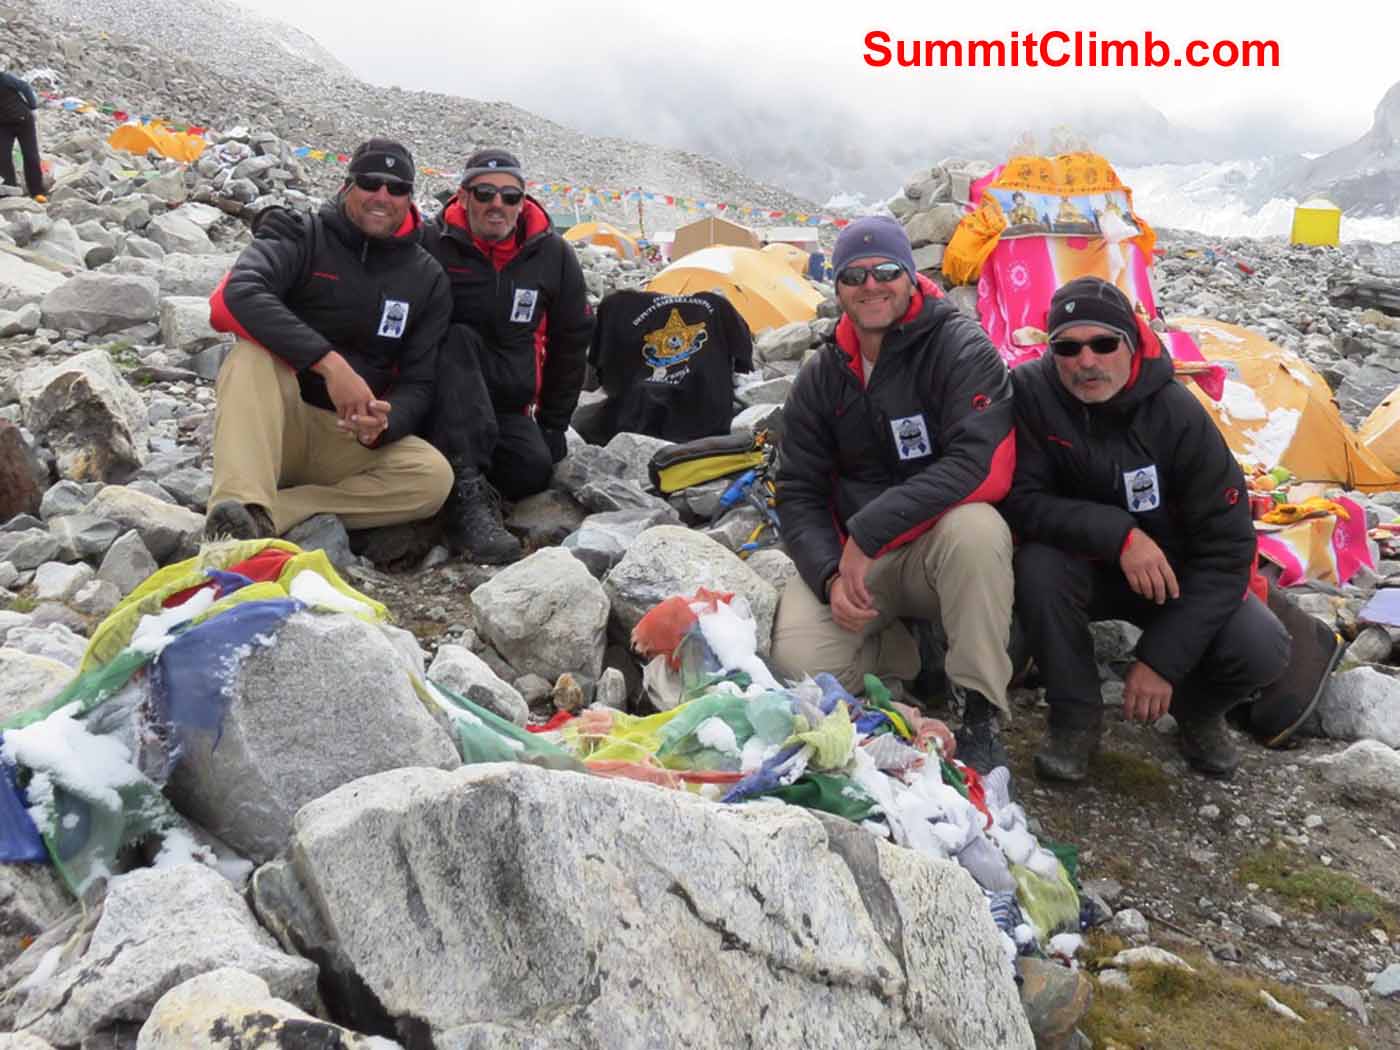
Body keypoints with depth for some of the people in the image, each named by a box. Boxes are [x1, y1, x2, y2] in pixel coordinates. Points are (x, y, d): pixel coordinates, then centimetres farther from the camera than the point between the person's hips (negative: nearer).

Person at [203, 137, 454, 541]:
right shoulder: (302, 238, -3)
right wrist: (330, 362, -35)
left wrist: (383, 424, -23)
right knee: (254, 354, -32)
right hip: (272, 424, -2)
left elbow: (418, 383, 1)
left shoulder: (428, 278, 6)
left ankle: (270, 517, -32)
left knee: (434, 477, -27)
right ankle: (244, 508, -47)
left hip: (351, 438, 2)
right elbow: (238, 293, -24)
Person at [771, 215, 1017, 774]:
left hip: (942, 545, -3)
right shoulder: (819, 378, 5)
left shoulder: (960, 347, -11)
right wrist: (830, 574, -17)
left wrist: (868, 533, -27)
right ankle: (914, 658, 8)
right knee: (799, 658, -24)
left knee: (975, 528, -38)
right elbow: (799, 495, 4)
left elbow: (982, 467, -25)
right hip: (851, 556, 3)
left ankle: (979, 715, -21)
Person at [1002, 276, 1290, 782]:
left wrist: (1162, 660, -23)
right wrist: (1118, 534, -37)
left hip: (1173, 574, 0)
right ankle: (1075, 717, -11)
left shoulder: (1179, 415, -21)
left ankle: (1196, 708, 12)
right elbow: (1019, 499, -22)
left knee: (1262, 650, -24)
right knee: (1037, 563, -34)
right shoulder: (1029, 391, -20)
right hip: (1082, 569, 0)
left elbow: (1225, 547, -19)